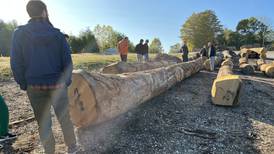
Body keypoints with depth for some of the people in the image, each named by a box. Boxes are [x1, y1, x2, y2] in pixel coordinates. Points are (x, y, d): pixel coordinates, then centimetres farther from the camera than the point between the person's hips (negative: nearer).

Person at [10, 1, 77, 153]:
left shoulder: (20, 33, -4)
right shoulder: (57, 34, -4)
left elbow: (16, 63, -3)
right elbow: (67, 61, -3)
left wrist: (23, 84, 7)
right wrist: (67, 81, 7)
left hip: (35, 86, 0)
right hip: (57, 85, 0)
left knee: (44, 122, 13)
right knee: (65, 118, 15)